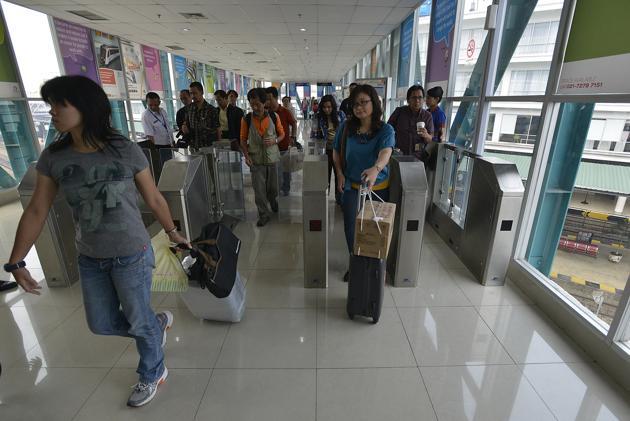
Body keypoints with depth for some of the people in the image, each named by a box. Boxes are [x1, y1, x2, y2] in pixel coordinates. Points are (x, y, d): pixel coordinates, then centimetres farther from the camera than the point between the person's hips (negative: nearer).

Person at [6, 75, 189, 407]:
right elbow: (36, 211, 2)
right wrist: (16, 262, 3)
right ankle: (158, 322, 45)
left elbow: (154, 199, -5)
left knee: (138, 321, 12)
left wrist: (172, 232, 5)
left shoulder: (126, 151, -15)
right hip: (89, 259, 5)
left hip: (131, 255, -4)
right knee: (102, 324, 18)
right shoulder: (53, 157, -4)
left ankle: (152, 375, 40)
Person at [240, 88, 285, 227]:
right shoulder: (246, 119, -5)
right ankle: (264, 214, 15)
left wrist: (274, 140, -14)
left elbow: (282, 134, 7)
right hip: (256, 160, -1)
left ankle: (273, 202, 46)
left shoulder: (274, 116, -5)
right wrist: (246, 155, -12)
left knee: (273, 187, 14)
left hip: (272, 158, 1)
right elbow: (243, 140, 2)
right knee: (259, 189, 0)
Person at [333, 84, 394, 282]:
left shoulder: (385, 130, -12)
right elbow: (336, 152, 9)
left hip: (378, 188, -1)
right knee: (351, 227, 4)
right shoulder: (346, 126, -5)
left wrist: (376, 168, -53)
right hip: (351, 186, 2)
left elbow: (386, 151, -32)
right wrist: (340, 173, -5)